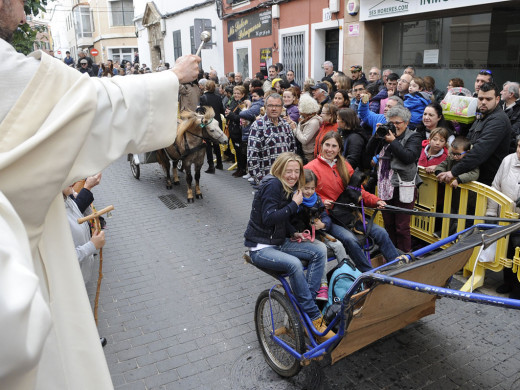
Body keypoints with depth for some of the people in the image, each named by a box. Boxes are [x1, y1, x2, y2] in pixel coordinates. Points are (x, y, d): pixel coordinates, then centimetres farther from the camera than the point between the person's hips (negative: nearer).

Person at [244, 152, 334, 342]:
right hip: (260, 248, -9)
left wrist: (294, 233, 2)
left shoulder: (289, 188, 10)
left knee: (320, 249, -9)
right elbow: (268, 218, -25)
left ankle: (307, 300, -11)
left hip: (278, 243, 9)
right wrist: (294, 204, -21)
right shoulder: (272, 185, -16)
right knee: (294, 264, -33)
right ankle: (314, 319, -21)